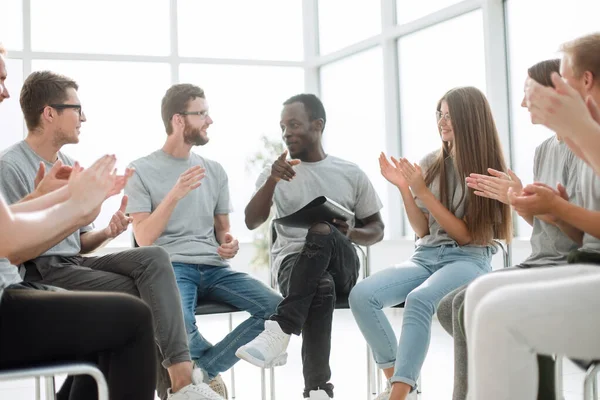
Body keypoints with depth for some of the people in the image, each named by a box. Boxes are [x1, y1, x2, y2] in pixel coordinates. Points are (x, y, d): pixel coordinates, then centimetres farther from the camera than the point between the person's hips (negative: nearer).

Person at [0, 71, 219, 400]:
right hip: (40, 274, -7)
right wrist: (41, 200, -25)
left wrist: (107, 233, -3)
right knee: (140, 293, -22)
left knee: (153, 257, -18)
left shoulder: (68, 165, 15)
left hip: (74, 264, 7)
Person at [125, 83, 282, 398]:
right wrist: (175, 194, -19)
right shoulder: (141, 170, 1)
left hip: (214, 268, 5)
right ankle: (209, 372, -1)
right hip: (170, 267, -5)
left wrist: (230, 243, -3)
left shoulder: (214, 170, 16)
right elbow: (144, 239, -7)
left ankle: (199, 372, -11)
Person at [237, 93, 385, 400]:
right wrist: (272, 181, -20)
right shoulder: (276, 173, 11)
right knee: (321, 287, -39)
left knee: (323, 232, -37)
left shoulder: (352, 174, 11)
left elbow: (377, 230, 13)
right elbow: (252, 222, -4)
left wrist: (351, 233, -10)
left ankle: (279, 332, -42)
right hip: (292, 262, 0)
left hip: (341, 266, 1)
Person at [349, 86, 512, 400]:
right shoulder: (430, 163, 9)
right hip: (425, 257, 5)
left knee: (418, 300, -37)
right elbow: (422, 230, 9)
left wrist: (422, 191, -14)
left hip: (468, 260, -5)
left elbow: (465, 234, -7)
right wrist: (403, 187, -6)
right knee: (361, 295, -22)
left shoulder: (488, 170, -3)